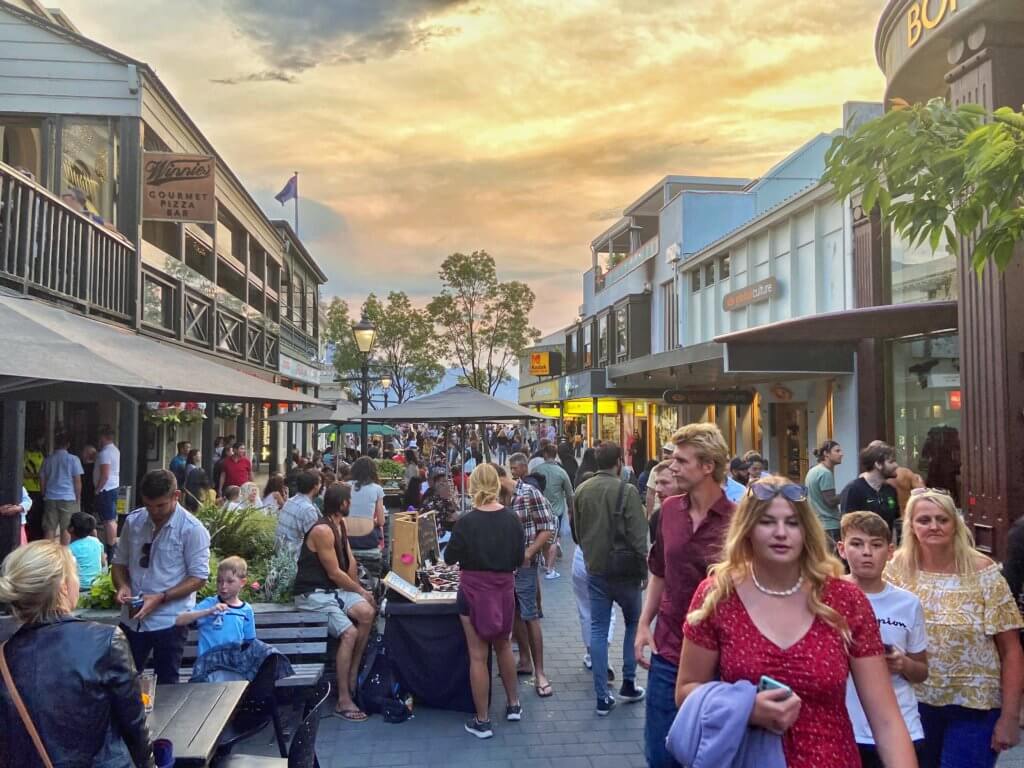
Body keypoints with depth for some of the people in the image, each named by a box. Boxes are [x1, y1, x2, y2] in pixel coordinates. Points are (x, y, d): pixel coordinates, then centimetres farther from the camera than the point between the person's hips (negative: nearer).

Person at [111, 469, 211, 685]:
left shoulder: (192, 529, -13)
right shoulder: (133, 521, 2)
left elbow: (199, 578, -13)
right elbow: (119, 562, 13)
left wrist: (161, 598, -21)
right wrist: (122, 586, -8)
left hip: (169, 621, -4)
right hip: (132, 619, 4)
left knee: (166, 684, 8)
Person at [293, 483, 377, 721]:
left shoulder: (339, 524, 9)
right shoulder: (322, 530, -21)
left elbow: (349, 560, 11)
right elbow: (335, 572, -17)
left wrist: (357, 589, -2)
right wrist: (361, 591, -5)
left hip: (332, 589, 8)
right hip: (312, 594, -8)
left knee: (367, 613, -17)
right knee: (349, 633, -24)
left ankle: (353, 674, -1)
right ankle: (343, 701, -17)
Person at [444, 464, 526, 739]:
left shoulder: (466, 522, -15)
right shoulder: (512, 518, -7)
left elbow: (450, 558, -5)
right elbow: (520, 558, 2)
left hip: (474, 590, -3)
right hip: (505, 588, 4)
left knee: (478, 655, 6)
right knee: (503, 645, 24)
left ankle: (482, 721, 14)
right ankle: (513, 705, 35)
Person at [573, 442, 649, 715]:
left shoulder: (582, 490, 0)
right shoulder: (626, 490, -17)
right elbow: (637, 534, -17)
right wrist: (643, 562, -3)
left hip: (594, 569, 4)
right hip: (624, 569, -4)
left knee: (598, 629, 8)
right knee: (634, 623, 19)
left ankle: (602, 697, 11)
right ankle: (628, 683, 22)